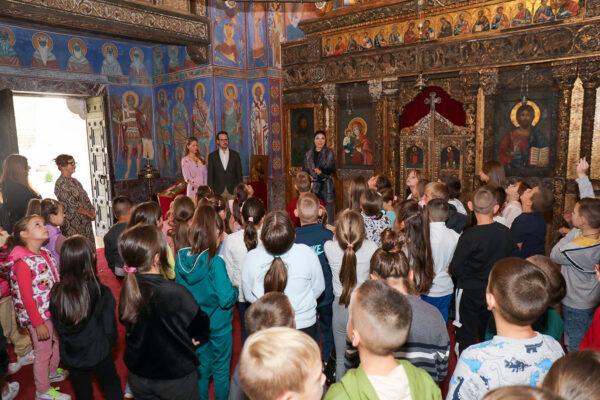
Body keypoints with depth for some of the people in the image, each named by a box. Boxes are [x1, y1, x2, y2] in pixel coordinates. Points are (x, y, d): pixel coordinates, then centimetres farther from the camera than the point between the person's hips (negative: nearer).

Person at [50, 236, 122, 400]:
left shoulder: (56, 293, -16)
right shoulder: (101, 293, -26)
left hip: (71, 355, 3)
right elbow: (110, 329, -17)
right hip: (98, 354, -3)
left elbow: (58, 326, -2)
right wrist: (107, 346, 5)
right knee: (112, 387, 22)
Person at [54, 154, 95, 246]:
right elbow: (72, 204, -16)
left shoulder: (74, 181, 14)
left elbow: (85, 198, 13)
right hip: (73, 223, -8)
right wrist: (89, 214, -13)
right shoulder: (60, 184, -11)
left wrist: (92, 211, -3)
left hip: (85, 221, 8)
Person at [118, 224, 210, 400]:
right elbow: (199, 323, -14)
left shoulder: (128, 289, -15)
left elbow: (125, 320, 3)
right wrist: (198, 338, 8)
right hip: (176, 379, -4)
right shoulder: (175, 293, -31)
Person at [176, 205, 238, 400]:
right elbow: (226, 299, -26)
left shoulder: (181, 257, -11)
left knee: (201, 369, 24)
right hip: (218, 326, -5)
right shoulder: (215, 262, -27)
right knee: (221, 370, 17)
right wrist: (236, 290, -7)